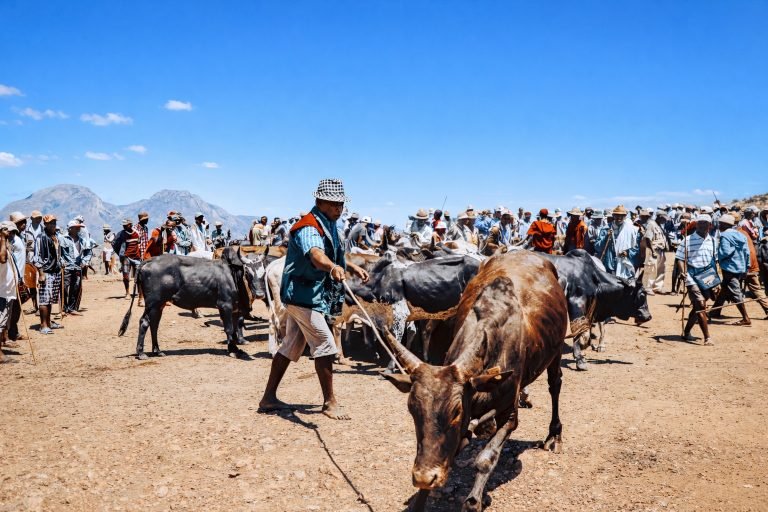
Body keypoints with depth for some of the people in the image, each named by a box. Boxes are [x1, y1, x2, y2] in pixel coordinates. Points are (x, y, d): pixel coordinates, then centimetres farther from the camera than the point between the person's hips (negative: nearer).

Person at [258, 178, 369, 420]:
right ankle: (329, 403, 3)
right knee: (325, 346, -7)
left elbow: (333, 254, 32)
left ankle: (269, 398, 25)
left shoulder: (329, 225, 13)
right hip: (303, 295, -10)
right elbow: (316, 255, -42)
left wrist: (352, 267, 22)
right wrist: (333, 268, -61)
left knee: (290, 347, 15)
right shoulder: (308, 228, -20)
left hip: (302, 296, 10)